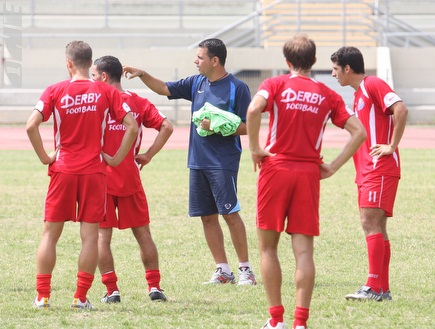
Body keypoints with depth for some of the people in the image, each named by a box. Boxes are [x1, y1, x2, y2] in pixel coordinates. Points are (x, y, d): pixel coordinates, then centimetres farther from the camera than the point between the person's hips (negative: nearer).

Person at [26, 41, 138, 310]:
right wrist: (116, 158, 3)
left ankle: (42, 295, 5)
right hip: (95, 171, 0)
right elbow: (132, 126, -5)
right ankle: (81, 297, 0)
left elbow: (32, 125, -12)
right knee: (90, 235, 3)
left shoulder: (55, 91, -2)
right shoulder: (106, 92, 0)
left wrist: (44, 157, -1)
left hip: (63, 170, 0)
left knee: (50, 233, 8)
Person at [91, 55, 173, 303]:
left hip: (102, 177, -3)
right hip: (131, 178, 3)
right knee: (143, 233, 10)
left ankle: (112, 290, -3)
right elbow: (166, 127, -2)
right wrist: (148, 155, 2)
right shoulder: (138, 102, 6)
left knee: (103, 235, 2)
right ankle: (155, 286, 8)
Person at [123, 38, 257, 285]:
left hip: (223, 163, -7)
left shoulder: (237, 88, -8)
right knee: (208, 216, 6)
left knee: (230, 213, -8)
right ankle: (223, 270, 12)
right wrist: (142, 74, 7)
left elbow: (247, 126, -8)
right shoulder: (197, 83, 11)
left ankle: (246, 269, -1)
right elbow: (165, 89, 19)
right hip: (198, 161, 7)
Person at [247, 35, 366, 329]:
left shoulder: (275, 85, 1)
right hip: (309, 173, 2)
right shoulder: (328, 95, 8)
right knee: (304, 250, 1)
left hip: (276, 169, -2)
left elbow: (254, 108, -20)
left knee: (268, 246, 9)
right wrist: (333, 167, 4)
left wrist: (255, 148, -9)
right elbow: (359, 132, 1)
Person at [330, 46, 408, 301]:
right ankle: (383, 288, 9)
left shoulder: (373, 85, -9)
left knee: (370, 222, -15)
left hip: (380, 168, -10)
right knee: (377, 227, 8)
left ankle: (374, 287, -17)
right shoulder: (359, 94, 21)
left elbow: (401, 110, -23)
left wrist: (392, 146, -19)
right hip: (367, 170, 10)